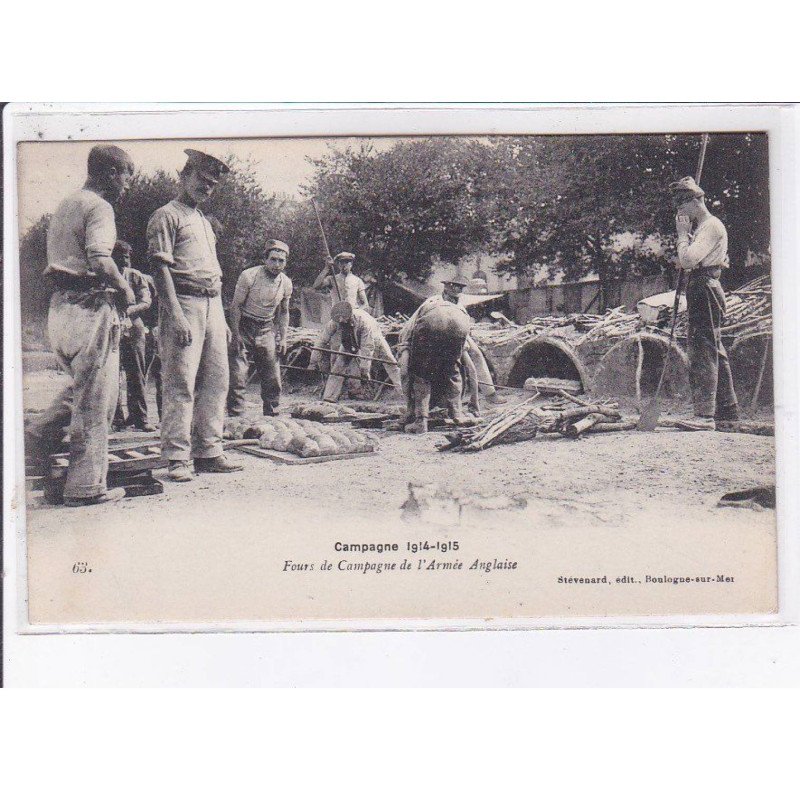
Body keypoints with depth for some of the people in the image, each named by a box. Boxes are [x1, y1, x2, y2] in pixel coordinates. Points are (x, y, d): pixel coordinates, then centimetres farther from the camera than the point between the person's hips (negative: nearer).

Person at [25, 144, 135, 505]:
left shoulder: (64, 206, 19)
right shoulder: (98, 207, -10)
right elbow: (99, 261, -25)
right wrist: (124, 289, -9)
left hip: (59, 307, 9)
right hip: (90, 308, -9)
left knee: (81, 387, 24)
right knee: (96, 397, -2)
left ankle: (37, 439, 14)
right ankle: (86, 486, 3)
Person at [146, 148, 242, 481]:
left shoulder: (204, 221, 25)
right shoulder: (167, 216, -1)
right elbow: (160, 267, -11)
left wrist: (222, 318, 20)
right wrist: (175, 314, -20)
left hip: (212, 305, 8)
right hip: (184, 303, -8)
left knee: (216, 381, 6)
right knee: (181, 383, -9)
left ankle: (208, 452, 11)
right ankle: (177, 458, -7)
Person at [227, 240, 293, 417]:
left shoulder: (286, 283, 2)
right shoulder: (249, 276, -14)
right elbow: (236, 306, -9)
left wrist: (283, 339, 7)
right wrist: (236, 335, -14)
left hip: (267, 331, 4)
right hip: (244, 328, -4)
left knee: (272, 378, 4)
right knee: (238, 376, -11)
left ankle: (271, 415, 17)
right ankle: (236, 416, -6)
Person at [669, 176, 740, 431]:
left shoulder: (711, 226, -12)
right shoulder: (702, 227, 20)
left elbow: (688, 259, -22)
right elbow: (689, 261, 26)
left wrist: (682, 234, -11)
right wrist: (684, 262, 7)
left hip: (704, 288, -11)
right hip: (705, 288, 11)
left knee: (703, 351, -15)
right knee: (715, 350, 16)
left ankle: (704, 415, -20)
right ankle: (728, 408, 26)